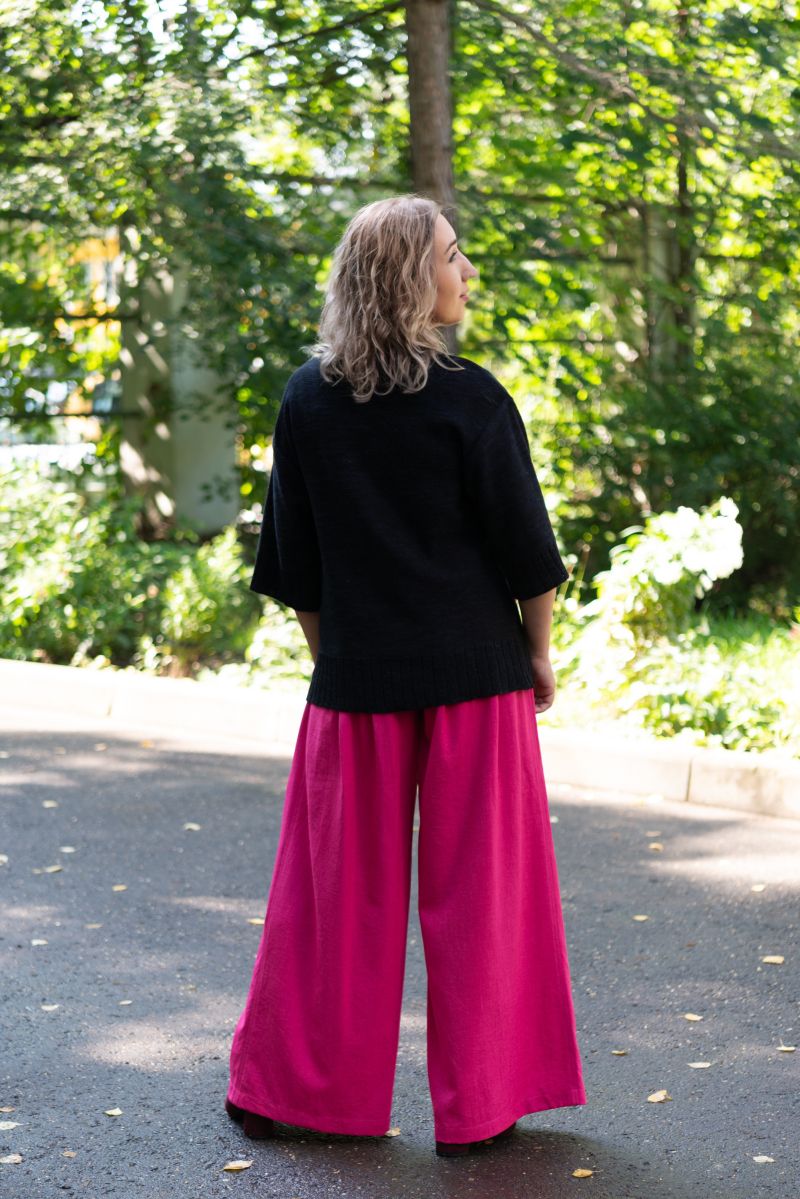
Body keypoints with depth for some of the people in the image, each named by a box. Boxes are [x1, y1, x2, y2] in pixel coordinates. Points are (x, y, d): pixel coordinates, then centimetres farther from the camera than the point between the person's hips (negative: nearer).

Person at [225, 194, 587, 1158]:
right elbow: (522, 545, -6)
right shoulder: (470, 399, -10)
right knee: (475, 890, 8)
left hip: (355, 680, 3)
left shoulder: (306, 400, 0)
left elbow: (293, 563, 5)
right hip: (474, 678, -3)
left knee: (339, 892, 13)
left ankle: (283, 1087, 23)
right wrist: (538, 652, 7)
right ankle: (475, 1106, 16)